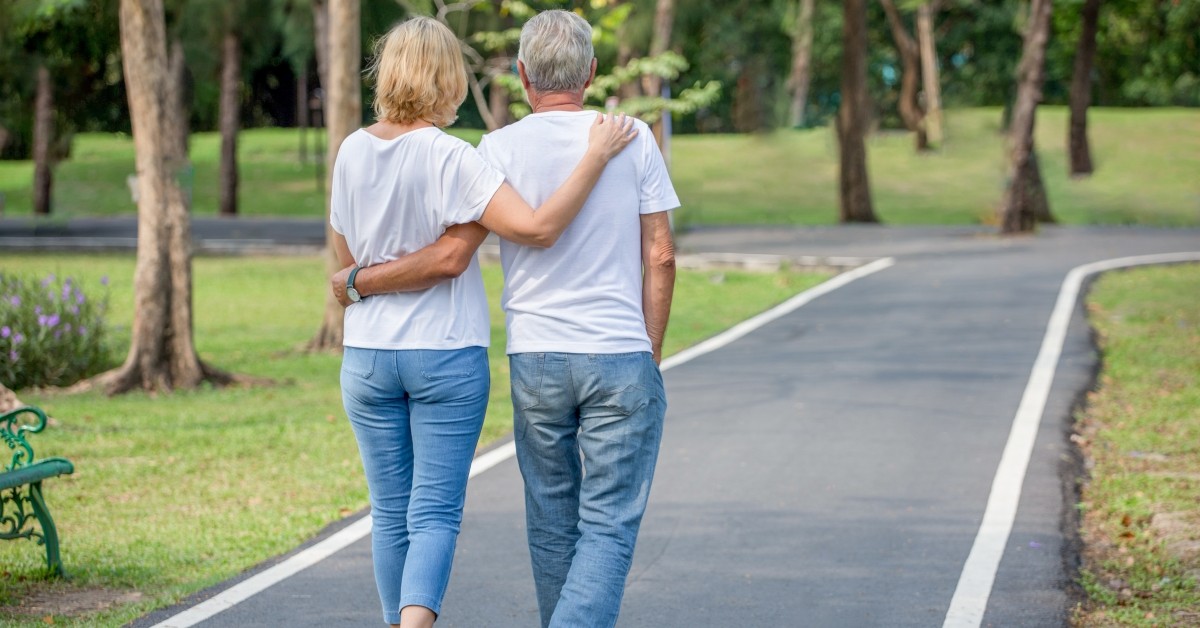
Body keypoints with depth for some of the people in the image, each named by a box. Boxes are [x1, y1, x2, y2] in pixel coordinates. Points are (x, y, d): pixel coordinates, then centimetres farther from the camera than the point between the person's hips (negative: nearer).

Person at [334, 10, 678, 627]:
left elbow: (452, 253, -10)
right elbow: (660, 256, 0)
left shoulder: (501, 149, -3)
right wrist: (651, 353, 10)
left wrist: (360, 280, 3)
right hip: (621, 358, -1)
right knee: (608, 528, -1)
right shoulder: (633, 138, 0)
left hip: (536, 361, 1)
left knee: (553, 524, 15)